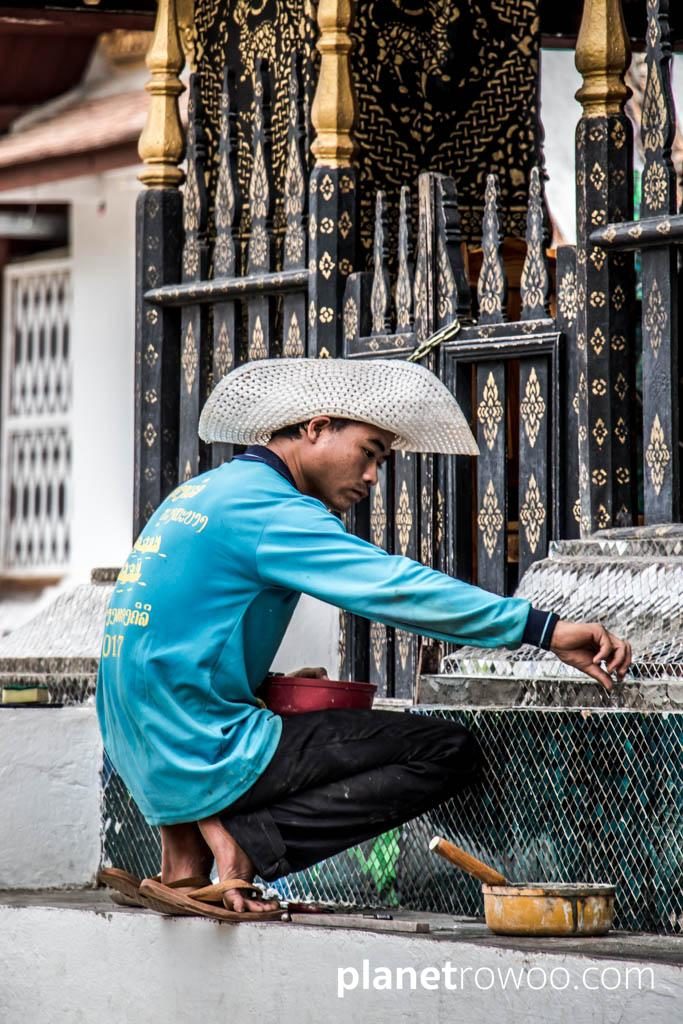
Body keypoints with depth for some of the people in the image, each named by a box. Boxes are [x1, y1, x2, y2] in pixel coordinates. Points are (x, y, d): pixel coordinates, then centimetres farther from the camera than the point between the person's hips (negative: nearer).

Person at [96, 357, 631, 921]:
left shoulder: (201, 492, 18)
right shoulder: (269, 506, -11)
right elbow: (397, 588, -20)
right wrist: (543, 628, -23)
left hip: (146, 758, 9)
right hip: (207, 759, -9)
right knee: (447, 752, -8)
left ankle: (190, 841, 10)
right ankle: (246, 842, -11)